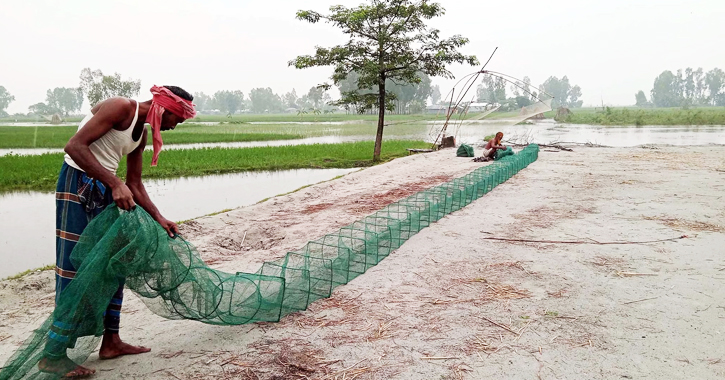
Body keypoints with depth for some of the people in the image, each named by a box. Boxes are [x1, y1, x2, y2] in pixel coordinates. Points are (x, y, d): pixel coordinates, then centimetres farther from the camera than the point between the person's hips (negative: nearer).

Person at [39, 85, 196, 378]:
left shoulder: (141, 132, 13)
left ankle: (111, 342, 20)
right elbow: (75, 146, -23)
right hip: (77, 184, -10)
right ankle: (53, 354, 0)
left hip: (105, 190, 10)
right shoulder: (121, 108, -14)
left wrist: (158, 218, 11)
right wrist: (115, 183, -27)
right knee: (74, 267, -8)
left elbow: (134, 183, 17)